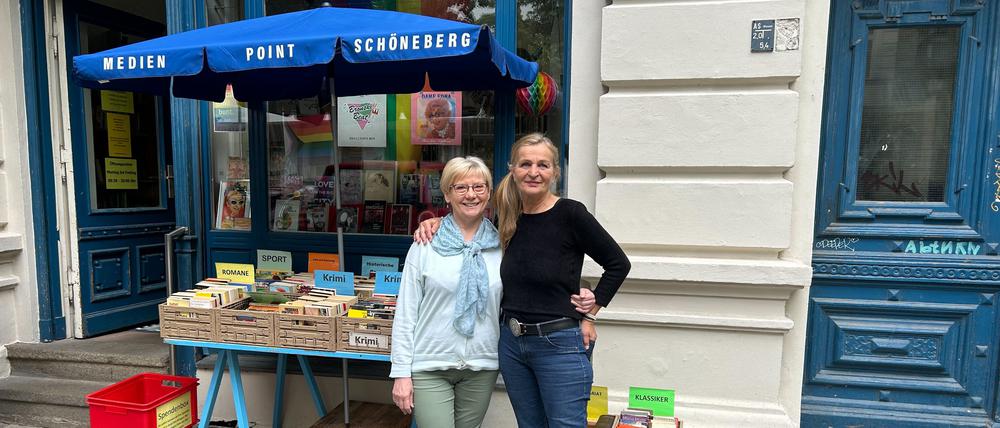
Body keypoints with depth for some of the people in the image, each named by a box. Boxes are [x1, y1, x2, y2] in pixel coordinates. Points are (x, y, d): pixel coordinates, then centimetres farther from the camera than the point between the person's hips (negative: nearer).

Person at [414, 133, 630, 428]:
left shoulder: (569, 213, -13)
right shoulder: (509, 218, 2)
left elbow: (618, 264, -5)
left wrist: (590, 315, -4)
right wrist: (435, 223, 3)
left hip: (559, 344, -5)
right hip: (511, 341, 6)